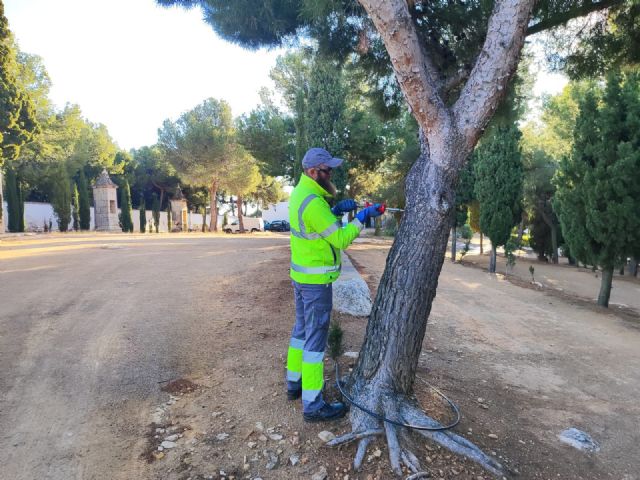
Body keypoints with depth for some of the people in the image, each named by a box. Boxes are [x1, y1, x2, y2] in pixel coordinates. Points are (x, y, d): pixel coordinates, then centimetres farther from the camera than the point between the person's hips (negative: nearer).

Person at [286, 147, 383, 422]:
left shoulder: (300, 192, 7)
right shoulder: (312, 202, -24)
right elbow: (339, 240, -23)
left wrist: (337, 210, 4)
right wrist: (362, 218, -13)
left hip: (300, 275, 10)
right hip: (316, 280, -10)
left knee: (302, 329, 19)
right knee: (316, 338, -3)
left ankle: (294, 384, 33)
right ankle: (313, 405, 6)